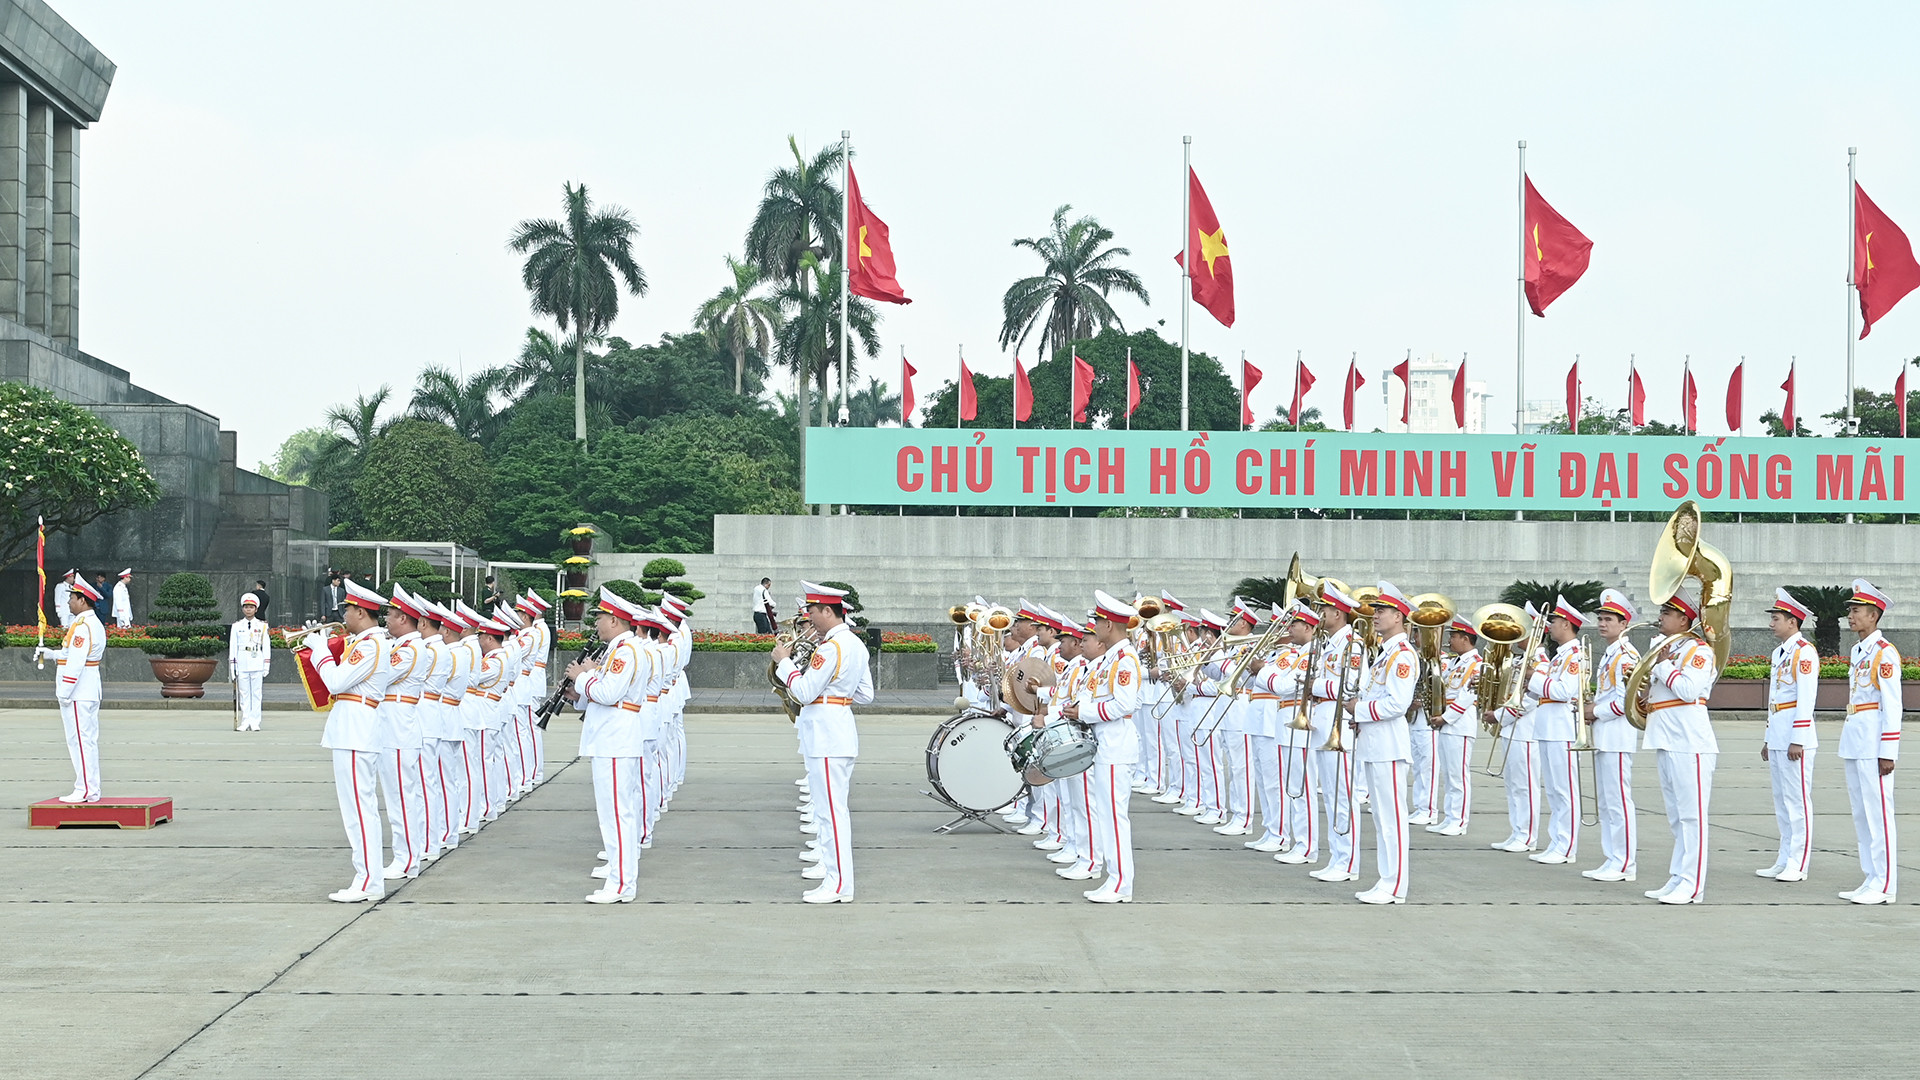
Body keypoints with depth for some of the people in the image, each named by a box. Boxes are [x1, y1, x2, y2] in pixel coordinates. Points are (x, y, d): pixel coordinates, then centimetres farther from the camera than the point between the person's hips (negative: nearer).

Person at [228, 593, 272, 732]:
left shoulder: (262, 626, 7)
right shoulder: (236, 627, 8)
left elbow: (266, 646, 7)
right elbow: (232, 647, 8)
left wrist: (266, 665, 2)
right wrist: (232, 666, 3)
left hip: (257, 664, -1)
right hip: (242, 665, 1)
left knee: (256, 694, 0)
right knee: (244, 694, 1)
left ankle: (255, 722, 3)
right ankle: (245, 721, 4)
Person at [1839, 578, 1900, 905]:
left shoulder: (1885, 654, -12)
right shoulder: (1856, 651, 15)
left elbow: (1892, 706, -15)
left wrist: (1887, 753, -18)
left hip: (1874, 743, -9)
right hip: (1853, 742, 9)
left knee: (1878, 813, -5)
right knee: (1861, 814, 11)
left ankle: (1884, 886, -2)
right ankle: (1872, 880, 17)